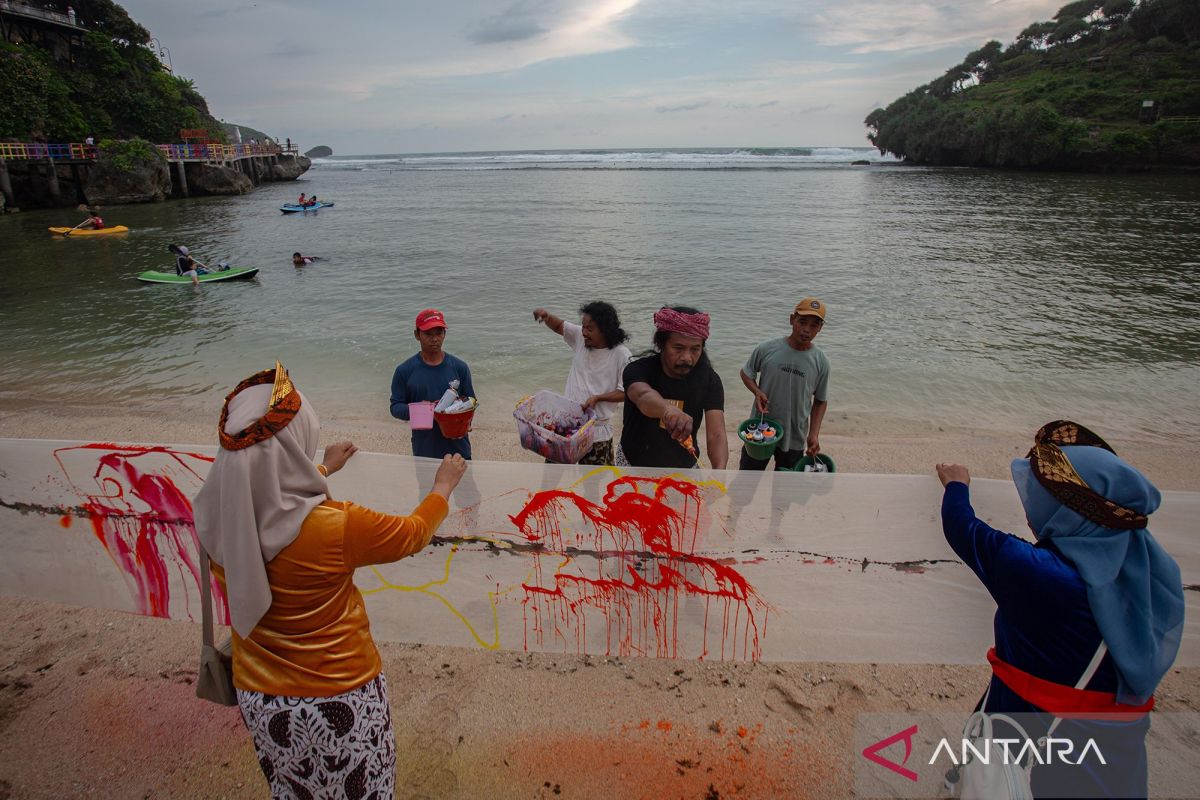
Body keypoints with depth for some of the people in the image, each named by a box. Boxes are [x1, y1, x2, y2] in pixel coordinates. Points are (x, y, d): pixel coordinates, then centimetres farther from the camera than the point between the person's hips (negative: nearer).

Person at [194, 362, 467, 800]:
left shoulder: (216, 517, -14)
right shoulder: (335, 526, -31)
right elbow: (414, 533, -11)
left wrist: (322, 470, 26)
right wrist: (443, 485, 8)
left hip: (258, 699, 5)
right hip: (339, 700, -5)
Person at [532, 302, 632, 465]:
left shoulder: (622, 355, -16)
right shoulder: (581, 337, -1)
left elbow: (626, 392, -13)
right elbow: (558, 326, 14)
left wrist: (597, 398, -23)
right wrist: (546, 315, -7)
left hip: (597, 431, -5)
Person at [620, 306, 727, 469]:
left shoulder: (709, 379, -16)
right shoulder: (639, 370, -23)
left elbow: (716, 434, -26)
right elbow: (643, 396, -47)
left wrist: (720, 470, -46)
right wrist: (668, 409, -69)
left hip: (684, 469, 2)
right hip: (635, 466, -2)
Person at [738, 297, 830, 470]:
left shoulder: (821, 362, -9)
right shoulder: (767, 349, -13)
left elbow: (820, 401, 2)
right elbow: (746, 373, 4)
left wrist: (814, 434, -7)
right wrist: (757, 392, -16)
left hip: (794, 439, 1)